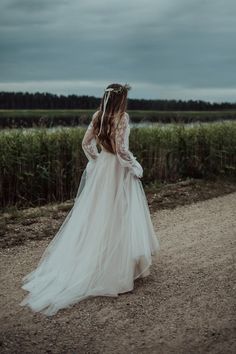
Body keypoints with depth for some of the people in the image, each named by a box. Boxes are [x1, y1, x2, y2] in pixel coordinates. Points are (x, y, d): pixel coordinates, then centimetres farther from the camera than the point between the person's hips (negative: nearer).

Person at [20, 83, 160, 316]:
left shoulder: (98, 116, 4)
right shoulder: (122, 117, -15)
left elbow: (86, 143, 7)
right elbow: (121, 149, -21)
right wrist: (136, 167, -8)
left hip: (101, 169, 6)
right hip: (119, 171, -6)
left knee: (97, 216, 14)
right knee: (118, 219, 3)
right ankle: (117, 268, 11)